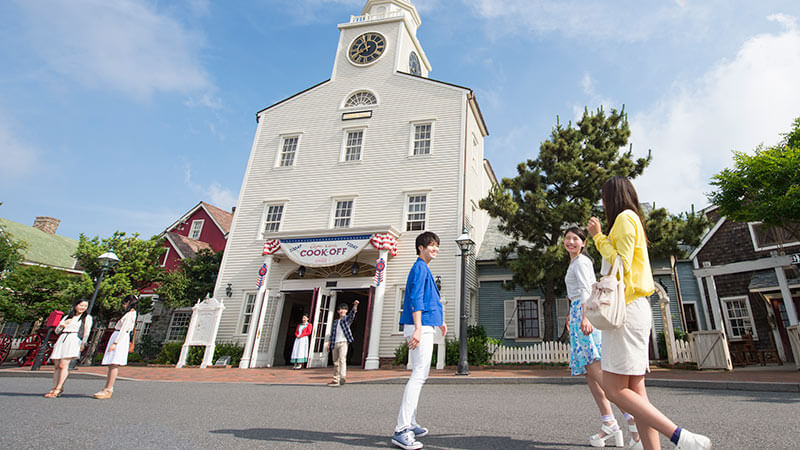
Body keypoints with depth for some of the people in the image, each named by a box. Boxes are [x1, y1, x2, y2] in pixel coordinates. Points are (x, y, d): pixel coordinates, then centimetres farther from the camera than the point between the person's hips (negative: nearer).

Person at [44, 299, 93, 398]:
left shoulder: (87, 317, 14)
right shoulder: (67, 317, 25)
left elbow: (86, 331, 4)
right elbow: (57, 331, 23)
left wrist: (83, 343, -7)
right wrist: (62, 325, 1)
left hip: (74, 339, -5)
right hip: (62, 339, 5)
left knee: (63, 365, -14)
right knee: (57, 365, -1)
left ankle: (58, 389, -13)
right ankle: (54, 388, 5)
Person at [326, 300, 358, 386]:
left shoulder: (347, 319, 6)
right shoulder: (335, 322, 20)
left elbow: (352, 313, -15)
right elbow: (332, 334, 21)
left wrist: (355, 305, -34)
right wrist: (328, 343, 12)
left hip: (343, 342, -6)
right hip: (335, 343, 6)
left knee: (342, 359, -22)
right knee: (335, 362, 10)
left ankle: (343, 376, -34)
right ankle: (336, 380, 18)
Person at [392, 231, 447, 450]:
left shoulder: (423, 269, 23)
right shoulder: (420, 268, -9)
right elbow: (416, 299, -20)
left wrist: (439, 321, 33)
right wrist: (418, 328, -28)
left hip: (423, 327, 11)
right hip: (421, 327, -11)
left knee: (419, 375, 15)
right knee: (419, 375, -13)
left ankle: (409, 424, 23)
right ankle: (401, 430, -12)